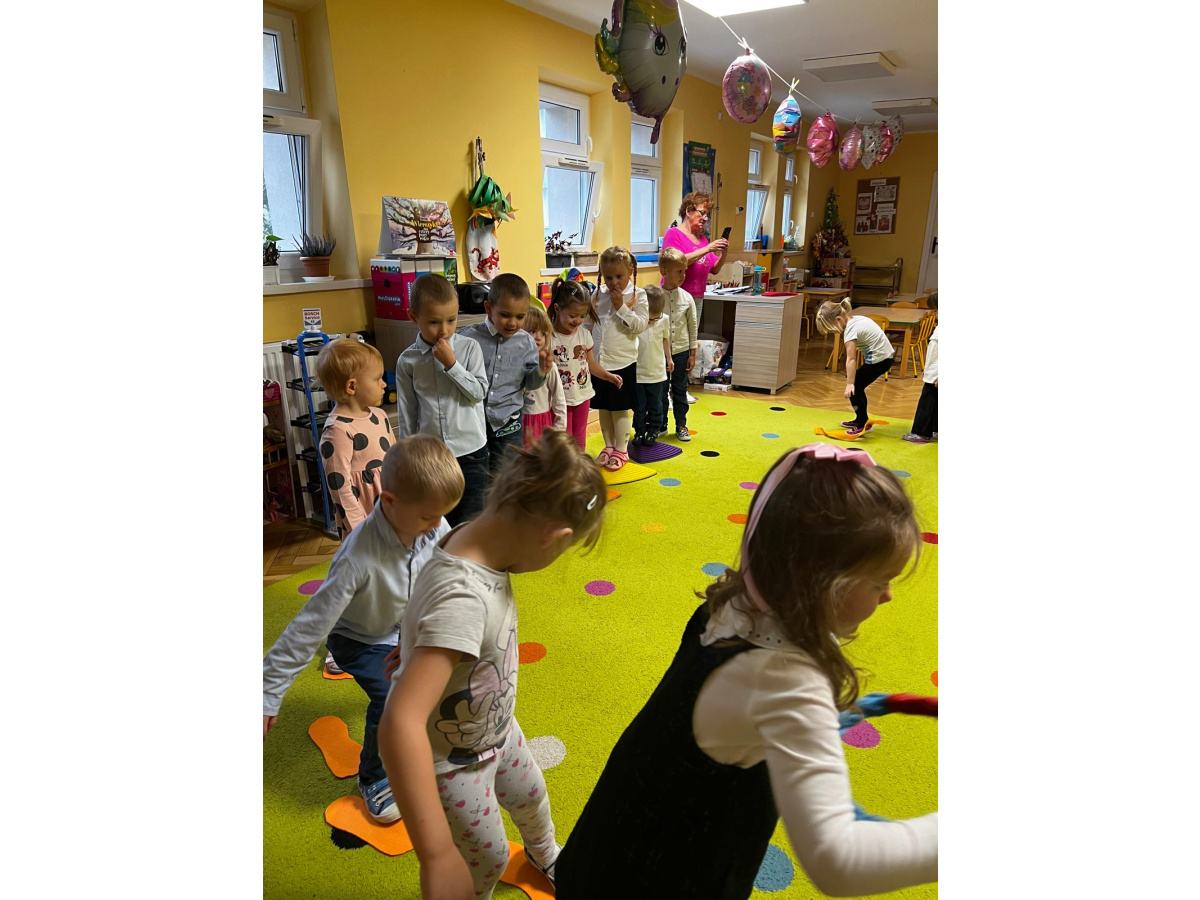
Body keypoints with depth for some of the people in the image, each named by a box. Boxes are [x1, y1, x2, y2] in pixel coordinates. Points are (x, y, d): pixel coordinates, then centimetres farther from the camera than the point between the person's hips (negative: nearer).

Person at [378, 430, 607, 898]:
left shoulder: (475, 540, -20)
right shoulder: (461, 598, -44)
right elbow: (400, 723, -50)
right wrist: (437, 855, -47)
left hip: (497, 729, 7)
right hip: (453, 762, -7)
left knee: (530, 798, 33)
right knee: (488, 860, 20)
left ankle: (543, 850, 65)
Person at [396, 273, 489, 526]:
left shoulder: (469, 348, -5)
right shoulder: (408, 361, -2)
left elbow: (479, 392, -9)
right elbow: (407, 413, 4)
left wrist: (451, 364, -17)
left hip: (470, 451, -1)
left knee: (470, 519, 6)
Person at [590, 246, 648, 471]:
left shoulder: (638, 295, -5)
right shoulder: (599, 295, 6)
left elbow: (640, 325, -13)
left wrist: (621, 307, -18)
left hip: (623, 362, -4)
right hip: (598, 361, 4)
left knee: (620, 408, 4)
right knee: (603, 407, 13)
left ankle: (621, 450, 18)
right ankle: (608, 446, 28)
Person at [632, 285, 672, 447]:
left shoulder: (664, 320, -6)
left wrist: (669, 358, 19)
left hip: (657, 372, 2)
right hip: (638, 372, -2)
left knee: (656, 406, 12)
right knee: (639, 406, 10)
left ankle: (653, 432, 28)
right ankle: (639, 432, 27)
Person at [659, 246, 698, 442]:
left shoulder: (687, 298, -3)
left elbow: (693, 326, 4)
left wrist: (692, 354, 3)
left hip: (681, 351, 2)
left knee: (680, 390, 10)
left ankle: (681, 426, 23)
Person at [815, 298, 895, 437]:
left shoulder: (850, 329, -19)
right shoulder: (856, 319, 8)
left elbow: (851, 359, -24)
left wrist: (850, 384, -25)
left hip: (879, 359, -9)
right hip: (886, 355, 9)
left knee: (854, 387, -3)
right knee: (857, 386, 17)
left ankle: (863, 424, 4)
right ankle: (861, 419, 29)